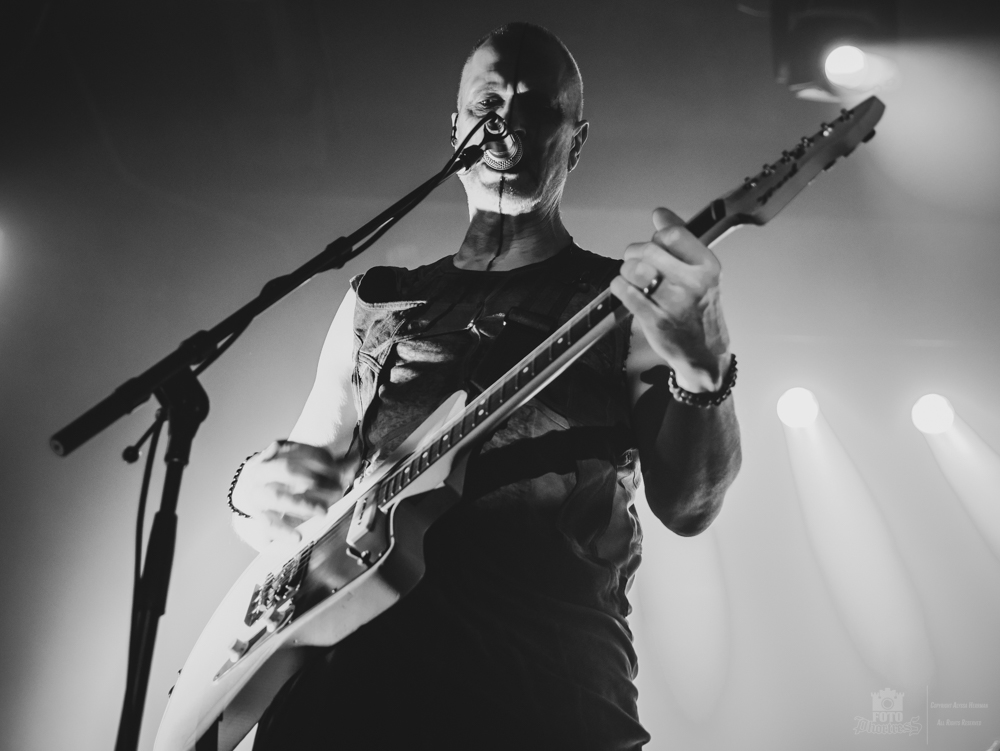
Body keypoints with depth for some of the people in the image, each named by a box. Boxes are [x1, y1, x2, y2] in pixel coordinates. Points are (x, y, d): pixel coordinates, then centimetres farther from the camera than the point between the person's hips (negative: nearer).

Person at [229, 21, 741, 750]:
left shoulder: (628, 300, 10)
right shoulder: (377, 301, 18)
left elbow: (686, 506, -3)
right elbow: (296, 497, 21)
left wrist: (702, 374, -21)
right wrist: (258, 489, -1)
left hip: (548, 685, -2)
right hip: (344, 673, 3)